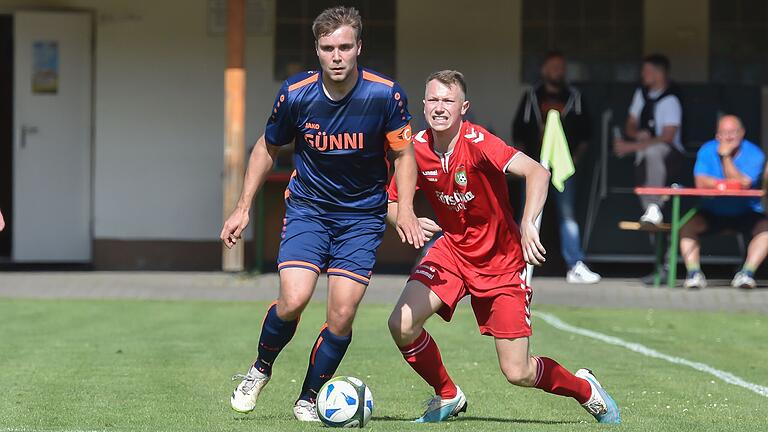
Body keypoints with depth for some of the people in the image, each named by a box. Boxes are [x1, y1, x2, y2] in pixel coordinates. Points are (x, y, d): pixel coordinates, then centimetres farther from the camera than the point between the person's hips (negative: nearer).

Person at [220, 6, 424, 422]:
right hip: (307, 209, 0)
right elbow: (267, 148, 5)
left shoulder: (386, 95, -16)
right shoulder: (295, 94, -13)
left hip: (362, 216, 0)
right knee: (293, 300, -18)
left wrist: (406, 210, -15)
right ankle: (261, 369, 12)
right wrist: (243, 208, 3)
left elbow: (403, 155, -2)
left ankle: (308, 398, 14)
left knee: (342, 314, -8)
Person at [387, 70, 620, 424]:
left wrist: (528, 225, -48)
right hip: (451, 251, 4)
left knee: (518, 373, -6)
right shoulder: (416, 148, -9)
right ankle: (448, 397, 10)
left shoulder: (477, 142, -24)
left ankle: (585, 389, 26)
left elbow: (537, 172, -35)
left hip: (501, 262, -4)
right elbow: (392, 202, 4)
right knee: (401, 325, -18)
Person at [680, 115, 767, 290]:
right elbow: (701, 182, -15)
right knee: (686, 227, -25)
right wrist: (732, 183, -23)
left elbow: (742, 184, -21)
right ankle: (694, 274, -27)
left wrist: (726, 156, -21)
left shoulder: (754, 154, -7)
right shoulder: (707, 151, -1)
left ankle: (747, 273, -32)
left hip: (746, 214, -1)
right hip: (712, 212, 1)